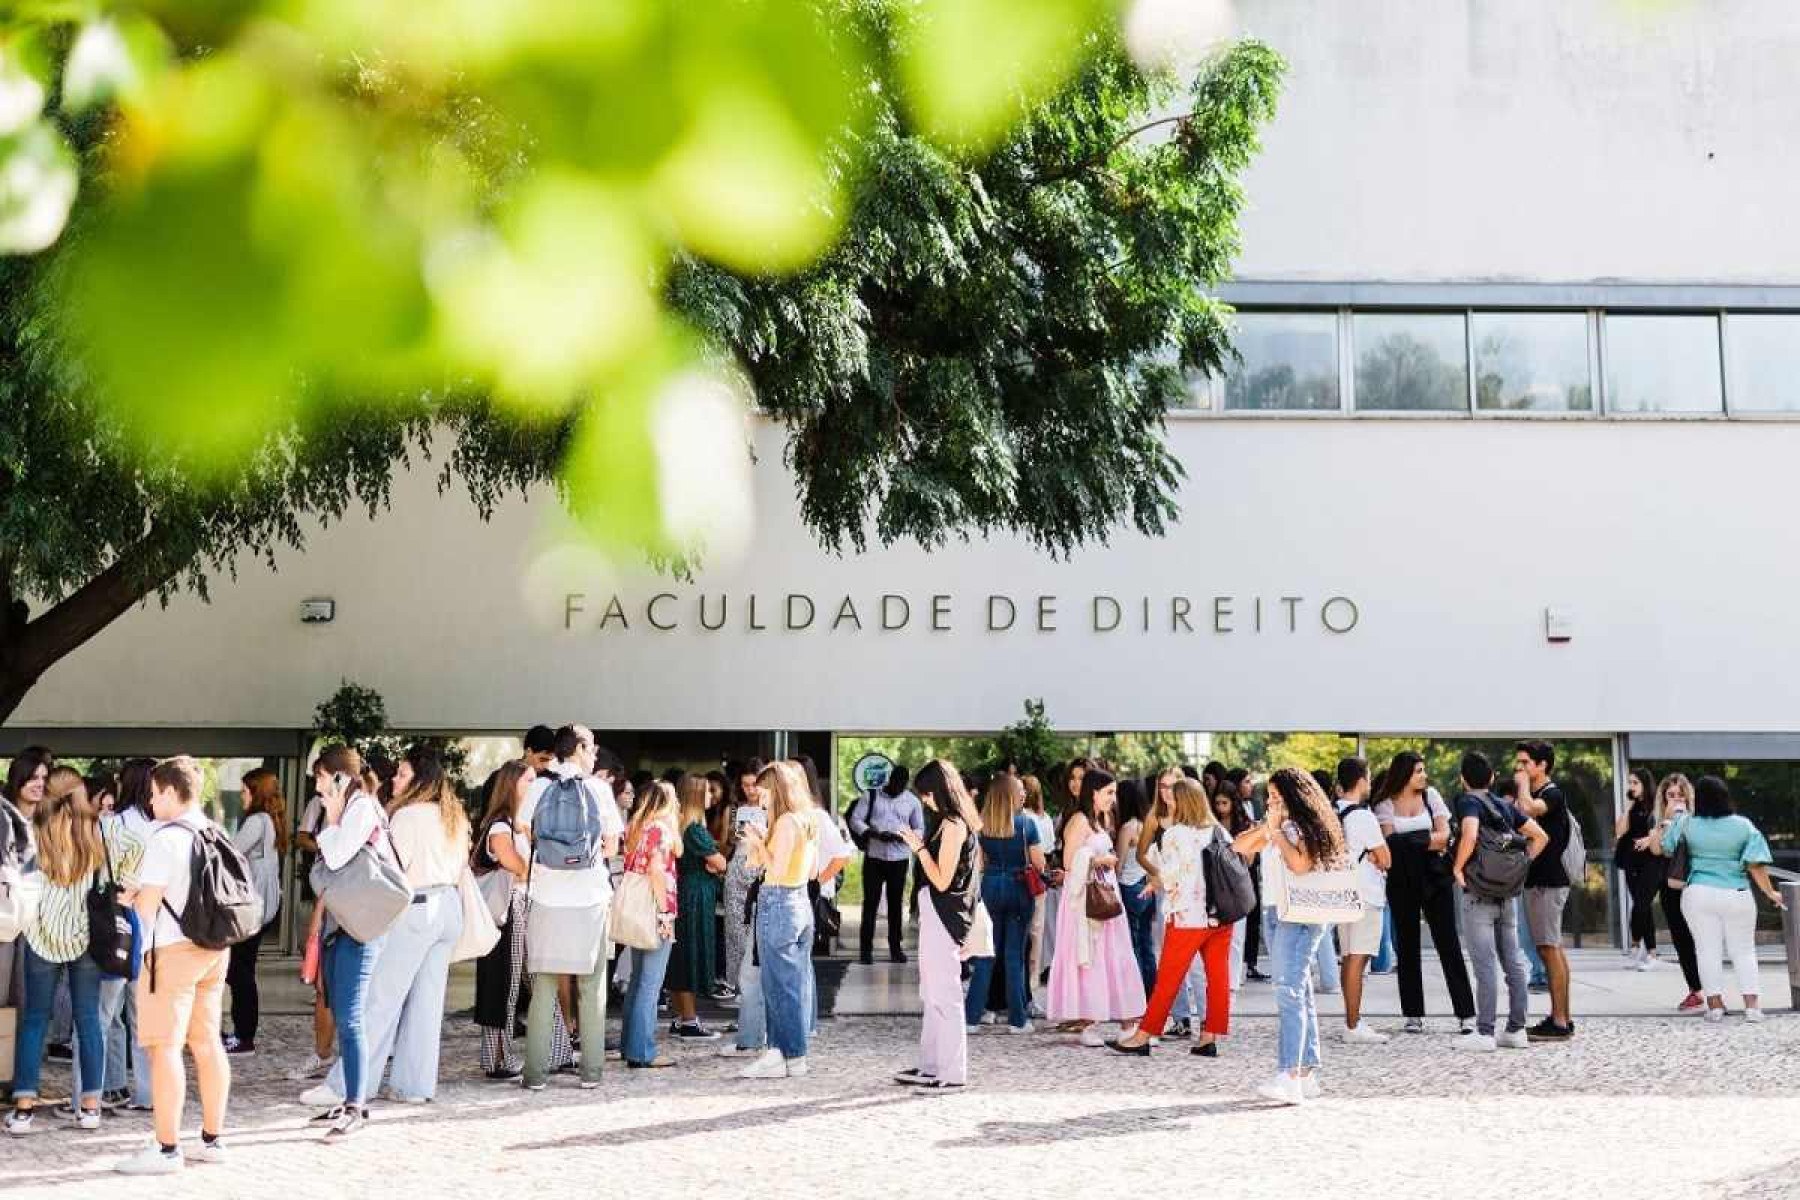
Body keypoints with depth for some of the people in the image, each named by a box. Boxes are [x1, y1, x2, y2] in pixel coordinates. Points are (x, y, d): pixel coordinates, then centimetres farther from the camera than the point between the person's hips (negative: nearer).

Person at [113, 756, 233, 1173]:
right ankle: (212, 1140, 19)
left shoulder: (166, 839, -14)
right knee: (208, 1043, 12)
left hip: (173, 950, -8)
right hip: (214, 949, 8)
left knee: (165, 1048, -5)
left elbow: (147, 901, -16)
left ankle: (167, 1149, -5)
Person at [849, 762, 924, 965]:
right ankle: (865, 949, 3)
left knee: (896, 902, 7)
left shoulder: (912, 802, 6)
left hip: (899, 858, 1)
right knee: (870, 901, -1)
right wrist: (874, 833, -18)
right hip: (874, 857, -1)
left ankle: (895, 947, 15)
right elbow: (855, 819, -1)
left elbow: (919, 830, 6)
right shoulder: (872, 796, 2)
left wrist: (900, 836, -14)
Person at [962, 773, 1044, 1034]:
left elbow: (979, 863, 2)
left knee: (985, 954, 8)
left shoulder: (982, 824, -1)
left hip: (990, 887, 2)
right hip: (1019, 888, -2)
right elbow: (1039, 863, -6)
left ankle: (972, 1016, 5)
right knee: (1015, 954, 5)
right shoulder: (1026, 823, -8)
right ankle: (1017, 1019, 8)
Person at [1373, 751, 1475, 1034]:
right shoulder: (1385, 805, 5)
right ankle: (1413, 1014, 8)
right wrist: (1429, 841, -9)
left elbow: (1444, 835, 1)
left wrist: (1408, 841, -9)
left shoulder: (1431, 795, 9)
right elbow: (1390, 843, -6)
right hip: (1401, 881, 0)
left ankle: (1466, 1013, -3)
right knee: (1407, 947, 3)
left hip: (1434, 876, 0)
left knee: (1448, 943, -3)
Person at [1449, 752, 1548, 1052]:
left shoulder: (1468, 802, -8)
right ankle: (1516, 1029, 12)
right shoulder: (1505, 805, 13)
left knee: (1485, 965, -7)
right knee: (1513, 962, 8)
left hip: (1479, 894, -7)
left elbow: (1470, 836, -28)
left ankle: (1484, 1033, -7)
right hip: (1508, 893, 7)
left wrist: (1457, 868, -15)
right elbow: (1540, 837, 13)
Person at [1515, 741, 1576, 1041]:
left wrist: (1523, 785, -14)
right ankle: (1562, 1018, 14)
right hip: (1538, 881, 10)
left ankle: (1559, 1022, -12)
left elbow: (1528, 809, -30)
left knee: (1549, 949, -11)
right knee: (1552, 949, 11)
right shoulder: (1533, 795, 17)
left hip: (1548, 883, -10)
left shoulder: (1552, 795, -11)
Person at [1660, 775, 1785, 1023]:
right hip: (1736, 896, 0)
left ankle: (1715, 1006, 5)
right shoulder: (1743, 826, -6)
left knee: (1708, 950, 5)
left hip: (1699, 895, 0)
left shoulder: (1686, 823, -6)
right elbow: (1756, 865, -8)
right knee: (1744, 950, 9)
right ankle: (1751, 1006, 4)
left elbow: (1664, 849, 5)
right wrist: (1770, 892, 3)